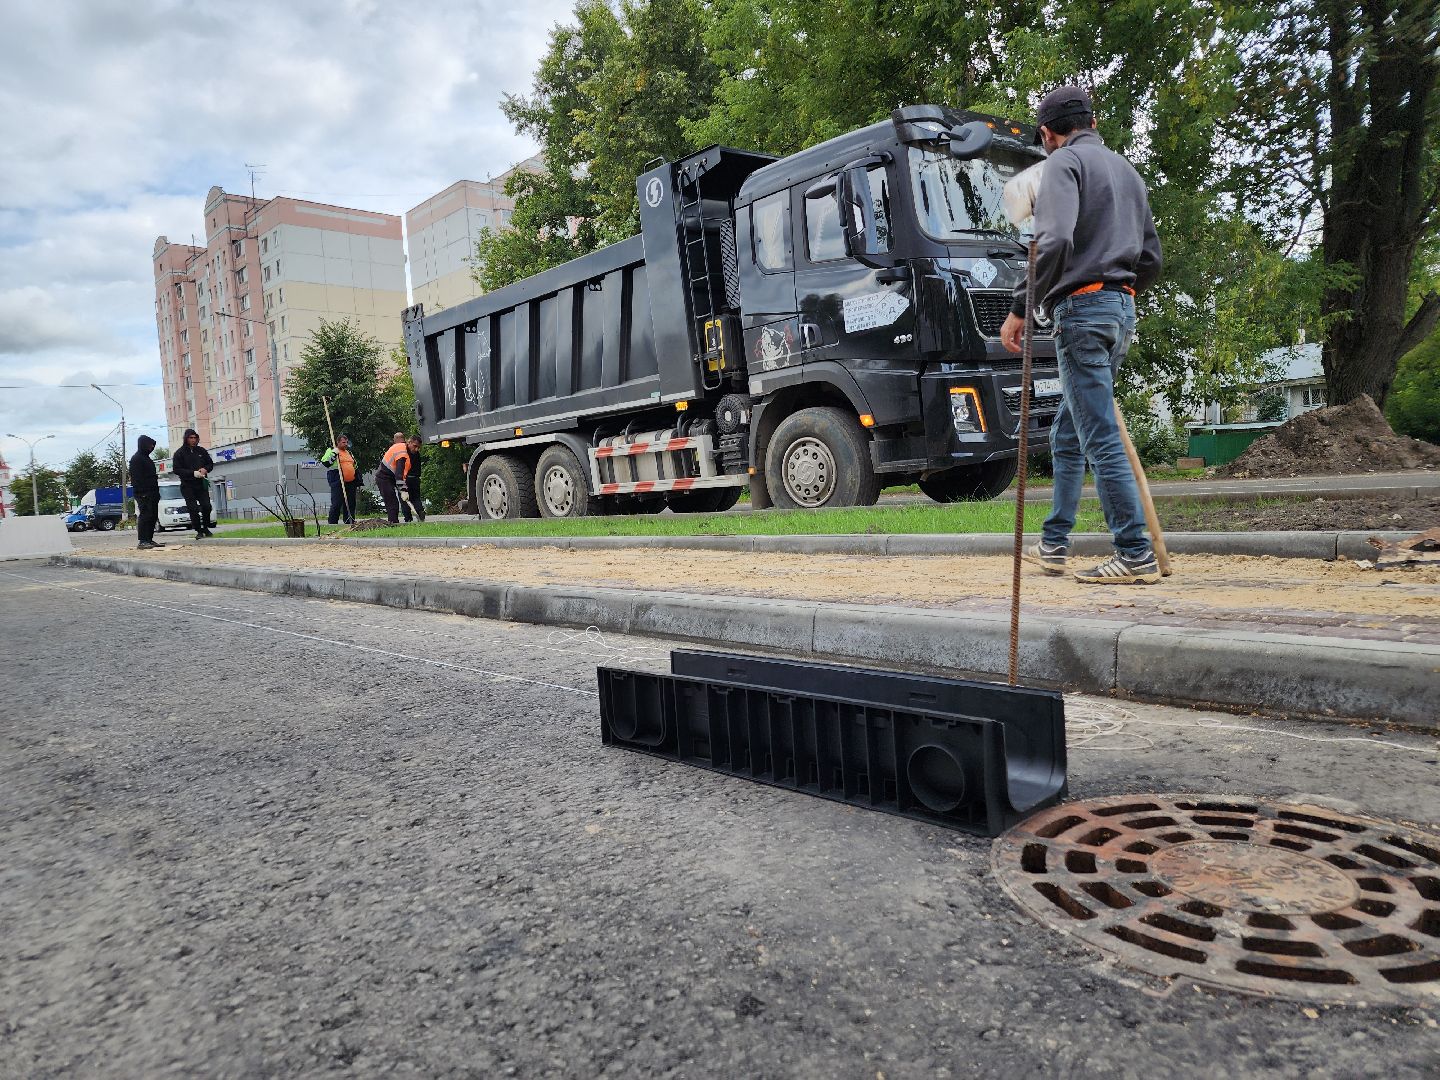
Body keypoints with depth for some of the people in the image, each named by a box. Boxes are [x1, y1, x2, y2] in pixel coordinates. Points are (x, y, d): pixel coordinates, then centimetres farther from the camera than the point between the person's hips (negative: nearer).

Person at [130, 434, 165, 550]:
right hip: (144, 494, -10)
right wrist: (142, 492, -22)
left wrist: (156, 492, 21)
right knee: (145, 516, -12)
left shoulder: (147, 458, 22)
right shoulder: (136, 459, -7)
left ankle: (150, 540, 12)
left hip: (152, 493, 10)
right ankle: (142, 541, -13)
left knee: (153, 516, 8)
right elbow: (136, 478, -15)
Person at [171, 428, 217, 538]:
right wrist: (193, 473, -18)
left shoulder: (202, 451, 10)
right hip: (187, 486, -3)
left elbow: (210, 464, 17)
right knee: (193, 509, -5)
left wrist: (205, 469, -7)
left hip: (202, 484, 3)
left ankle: (205, 528, 14)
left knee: (207, 507, -4)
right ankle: (199, 531, 2)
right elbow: (176, 469, -8)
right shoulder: (179, 453, -1)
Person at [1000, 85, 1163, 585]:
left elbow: (1054, 240, -20)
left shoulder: (1065, 161, -2)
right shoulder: (1126, 170, 24)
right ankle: (1054, 544, 21)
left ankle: (1136, 555, -7)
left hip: (1082, 305, -9)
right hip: (1123, 309, 9)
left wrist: (1021, 308, -16)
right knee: (1067, 434, 15)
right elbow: (1150, 258, 21)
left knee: (1101, 438, -8)